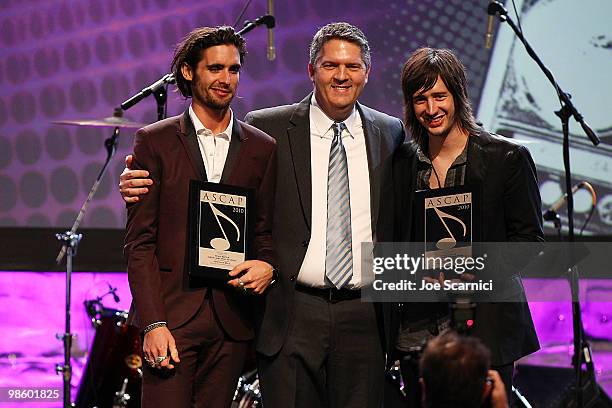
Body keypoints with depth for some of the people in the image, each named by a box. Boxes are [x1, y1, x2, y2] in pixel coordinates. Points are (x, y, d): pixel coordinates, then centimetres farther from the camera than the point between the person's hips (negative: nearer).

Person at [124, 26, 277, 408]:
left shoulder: (263, 148, 11)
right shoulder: (155, 142, 3)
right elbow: (140, 240, -1)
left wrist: (267, 265, -7)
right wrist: (154, 322, -10)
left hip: (232, 317, 2)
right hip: (172, 314, -2)